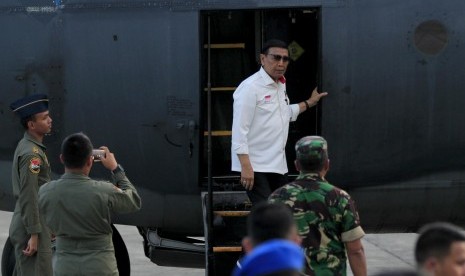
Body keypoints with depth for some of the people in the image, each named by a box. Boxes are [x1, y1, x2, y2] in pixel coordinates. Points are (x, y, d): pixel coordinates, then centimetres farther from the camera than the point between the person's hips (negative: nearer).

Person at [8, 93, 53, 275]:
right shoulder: (31, 154, -19)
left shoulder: (26, 146, 13)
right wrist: (34, 235, -23)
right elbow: (28, 198, -23)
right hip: (31, 226, -10)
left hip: (23, 224, 10)